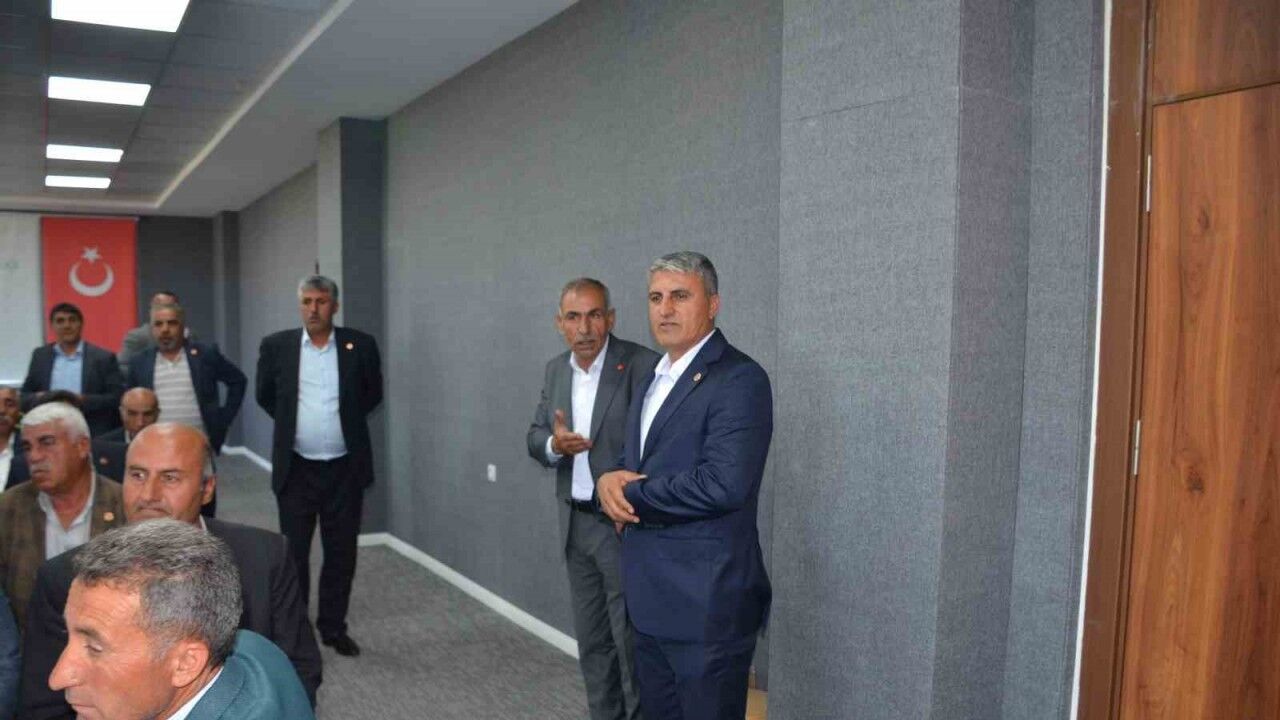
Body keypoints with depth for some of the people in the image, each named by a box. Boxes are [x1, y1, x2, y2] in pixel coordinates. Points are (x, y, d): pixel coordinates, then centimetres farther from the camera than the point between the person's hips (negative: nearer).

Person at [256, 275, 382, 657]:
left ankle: (333, 627, 24)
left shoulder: (360, 345, -3)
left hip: (345, 468, 0)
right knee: (293, 552, 7)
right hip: (296, 468, 0)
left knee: (341, 553, 9)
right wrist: (292, 424, 11)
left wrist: (345, 422, 9)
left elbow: (373, 394, 10)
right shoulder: (276, 346, -2)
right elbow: (265, 395, 12)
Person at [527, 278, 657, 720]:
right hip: (575, 524, 7)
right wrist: (554, 444, -13)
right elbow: (535, 436, 9)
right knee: (591, 640, 17)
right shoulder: (555, 370, 7)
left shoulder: (643, 365, -15)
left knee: (633, 640, 2)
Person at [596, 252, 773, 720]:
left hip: (707, 602, -8)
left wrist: (628, 493, -14)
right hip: (652, 598, 9)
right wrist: (610, 481, -6)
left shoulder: (739, 379, -15)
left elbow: (722, 483, -26)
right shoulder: (657, 377, 13)